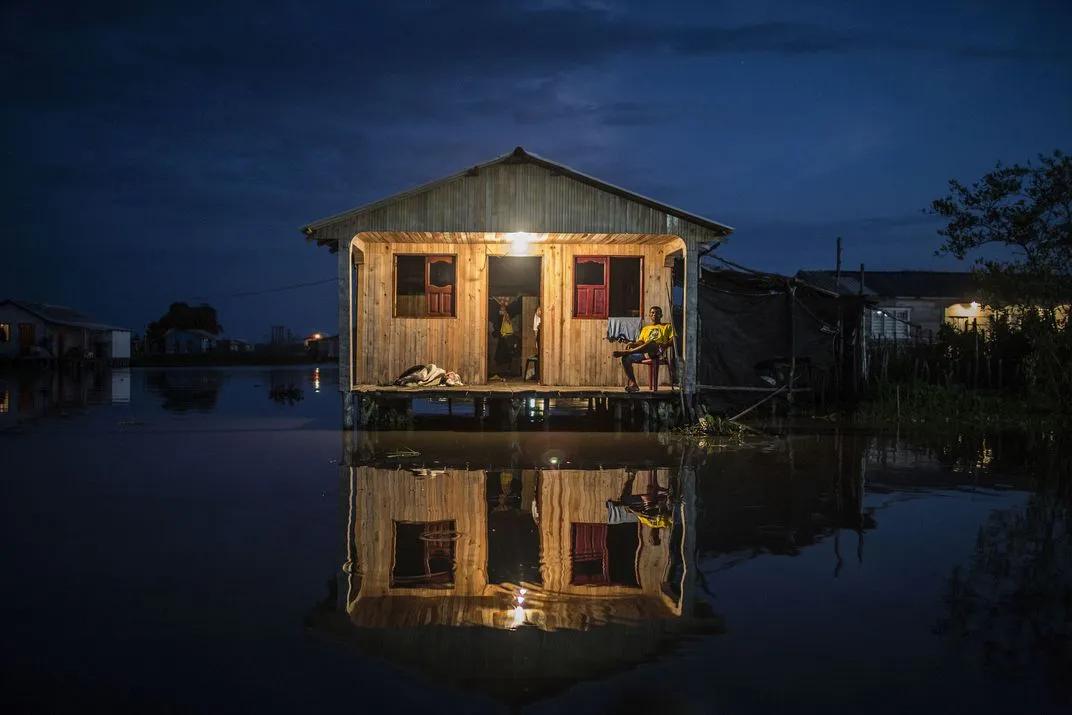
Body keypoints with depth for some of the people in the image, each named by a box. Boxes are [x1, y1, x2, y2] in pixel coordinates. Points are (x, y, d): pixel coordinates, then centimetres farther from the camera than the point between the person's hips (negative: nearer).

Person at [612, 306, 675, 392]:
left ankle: (625, 352, -39)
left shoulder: (667, 326, 21)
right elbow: (641, 341, 22)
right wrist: (633, 344, -1)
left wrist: (665, 344, -15)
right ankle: (633, 384, -22)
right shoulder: (646, 328, 34)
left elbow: (673, 339, 7)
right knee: (625, 359, -20)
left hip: (659, 351, -5)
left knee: (651, 342, -41)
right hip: (645, 352, 5)